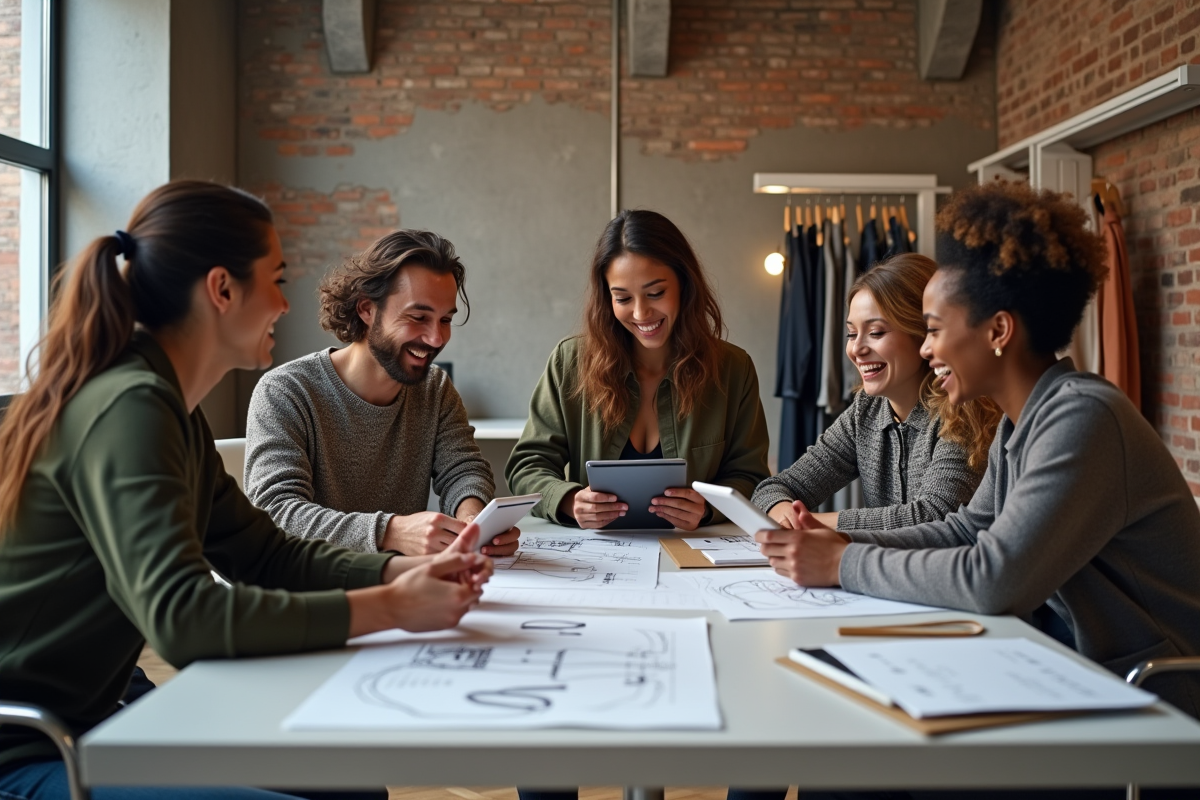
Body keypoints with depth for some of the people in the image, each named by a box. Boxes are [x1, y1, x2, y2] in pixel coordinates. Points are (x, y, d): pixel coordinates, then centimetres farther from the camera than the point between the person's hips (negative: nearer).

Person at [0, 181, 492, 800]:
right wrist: (390, 608, -28)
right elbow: (182, 617, -32)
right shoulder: (128, 407, -22)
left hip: (85, 723, 10)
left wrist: (409, 572, -4)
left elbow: (266, 556, 10)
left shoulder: (169, 408, 9)